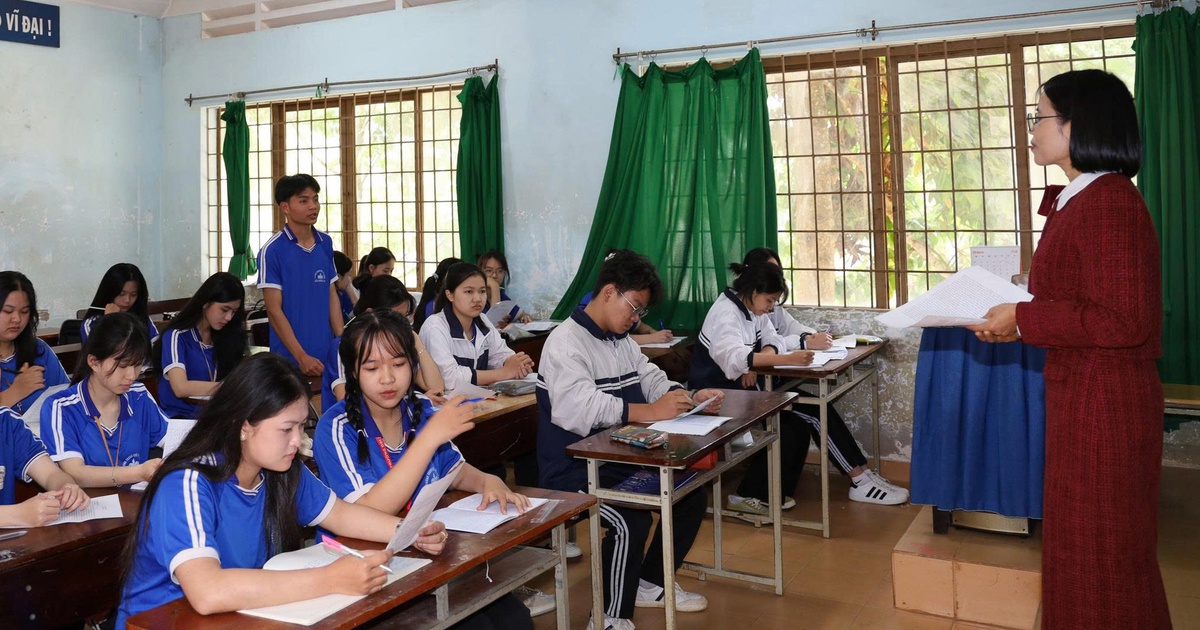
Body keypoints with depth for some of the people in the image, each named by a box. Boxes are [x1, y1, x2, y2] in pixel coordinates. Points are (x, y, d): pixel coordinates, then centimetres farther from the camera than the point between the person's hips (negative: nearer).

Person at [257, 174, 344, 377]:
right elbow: (274, 309, -10)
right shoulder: (272, 250, -9)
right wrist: (301, 357, -14)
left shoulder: (325, 243, 6)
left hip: (328, 354, 5)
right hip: (290, 358, -4)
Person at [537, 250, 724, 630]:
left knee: (692, 495, 7)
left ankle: (651, 583, 24)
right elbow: (579, 409, -32)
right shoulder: (566, 342, -17)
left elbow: (654, 383, 15)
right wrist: (650, 412, -34)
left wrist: (692, 399, -5)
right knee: (632, 520, -29)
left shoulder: (622, 341, 13)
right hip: (575, 471, -10)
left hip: (620, 460, 10)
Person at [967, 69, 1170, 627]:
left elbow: (1123, 321, -24)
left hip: (1103, 403, -10)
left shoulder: (1109, 203, -19)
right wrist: (1015, 323, 5)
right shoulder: (1079, 201, 11)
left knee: (1100, 555, 5)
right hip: (1080, 397, 10)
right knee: (1082, 546, 21)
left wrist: (1023, 319, -18)